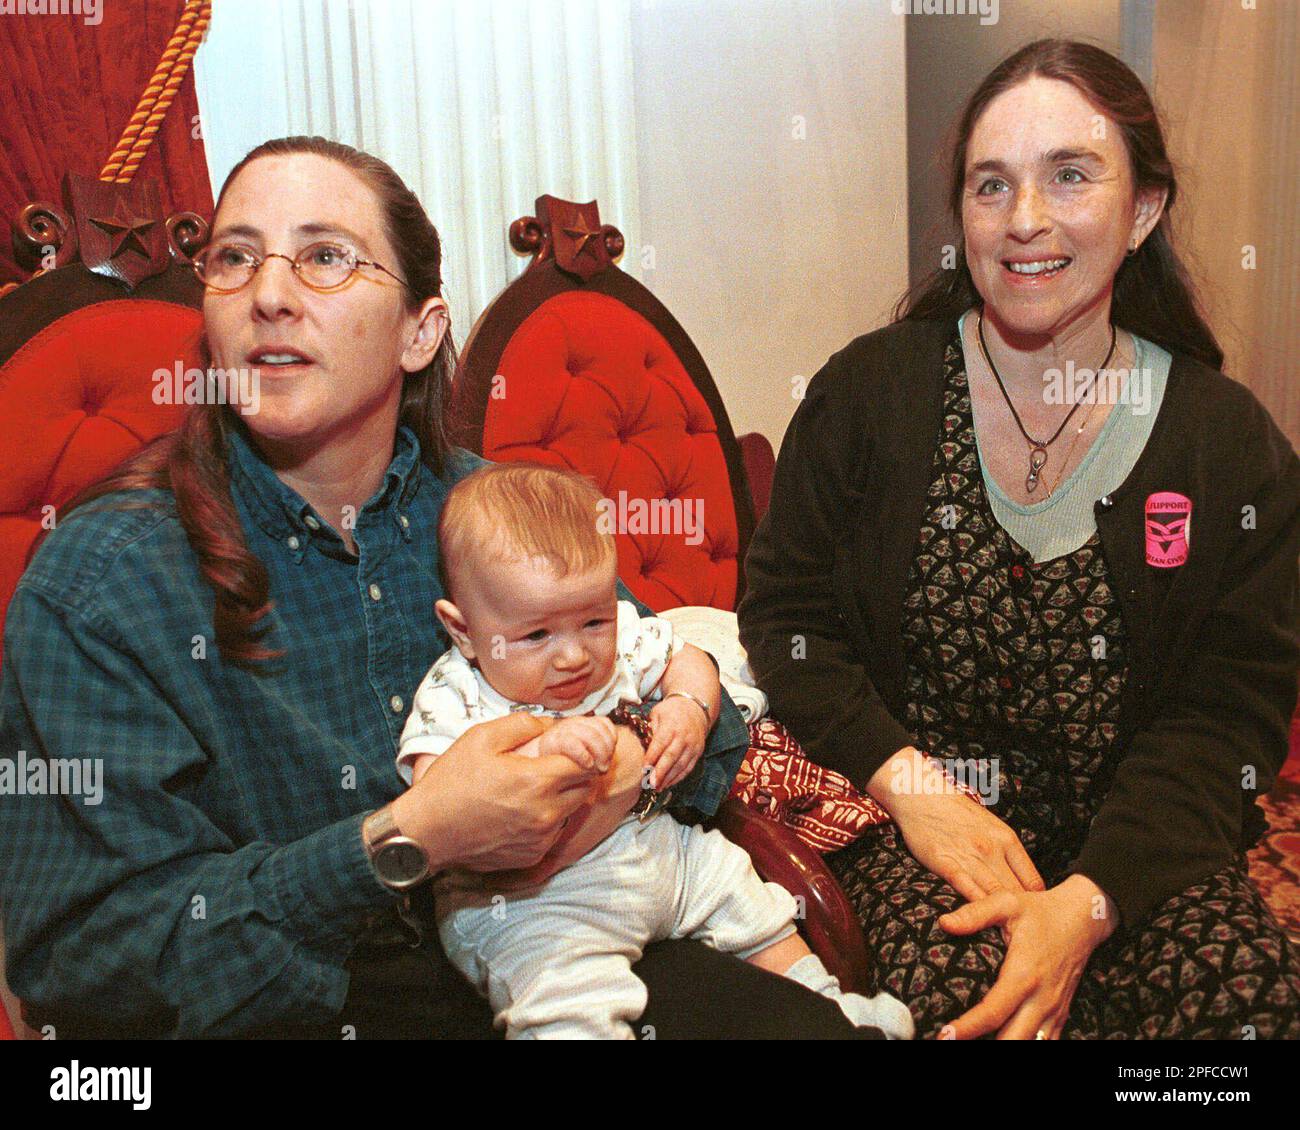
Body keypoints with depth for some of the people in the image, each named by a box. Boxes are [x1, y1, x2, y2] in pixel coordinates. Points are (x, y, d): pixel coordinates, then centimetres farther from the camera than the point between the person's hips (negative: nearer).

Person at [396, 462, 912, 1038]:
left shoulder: (621, 638, -4)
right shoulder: (453, 699, -19)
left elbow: (685, 661, 14)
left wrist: (690, 706, -9)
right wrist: (539, 753, -44)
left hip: (650, 839, 6)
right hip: (525, 899, -5)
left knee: (748, 900, 13)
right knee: (574, 1006, -32)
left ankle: (826, 1007, 34)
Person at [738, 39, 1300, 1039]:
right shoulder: (869, 390, -2)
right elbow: (786, 612, 0)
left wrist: (1088, 901, -18)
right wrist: (909, 782, -14)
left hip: (1134, 836, 2)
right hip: (917, 806, -1)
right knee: (959, 988, -29)